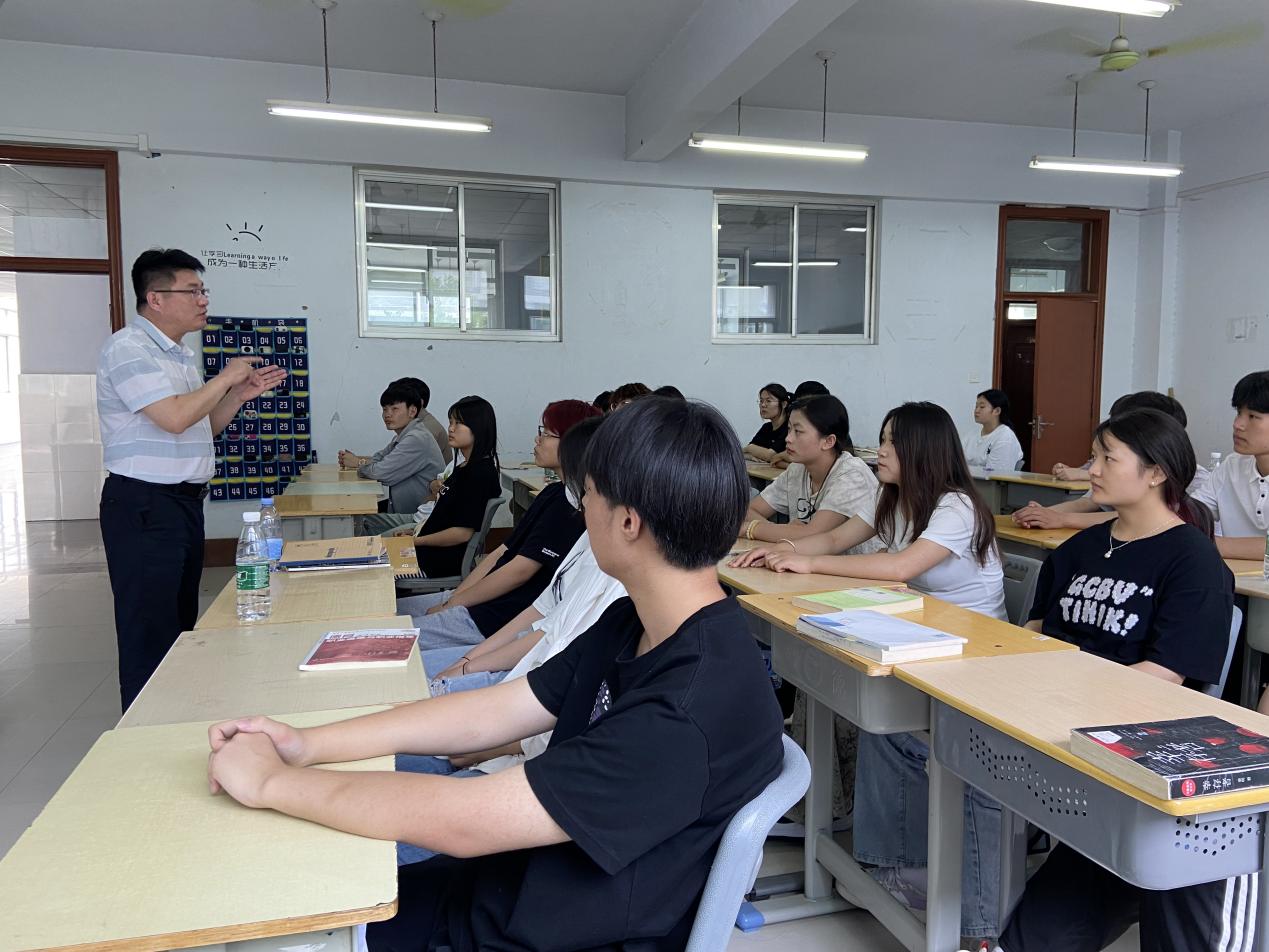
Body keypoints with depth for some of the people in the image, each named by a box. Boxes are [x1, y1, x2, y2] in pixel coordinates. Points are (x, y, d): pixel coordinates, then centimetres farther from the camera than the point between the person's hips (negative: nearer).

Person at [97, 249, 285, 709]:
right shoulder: (129, 348, -13)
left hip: (185, 500, 9)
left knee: (182, 624, 15)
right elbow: (174, 417, -24)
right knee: (151, 635, -4)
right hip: (144, 504, -9)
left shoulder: (183, 356, 17)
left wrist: (238, 396, 9)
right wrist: (226, 377, -11)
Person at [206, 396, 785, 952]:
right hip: (518, 882, 7)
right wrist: (308, 744, -5)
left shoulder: (691, 714, -33)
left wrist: (271, 780, -17)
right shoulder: (632, 624, -3)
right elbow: (497, 712, 2)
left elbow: (464, 823, -30)